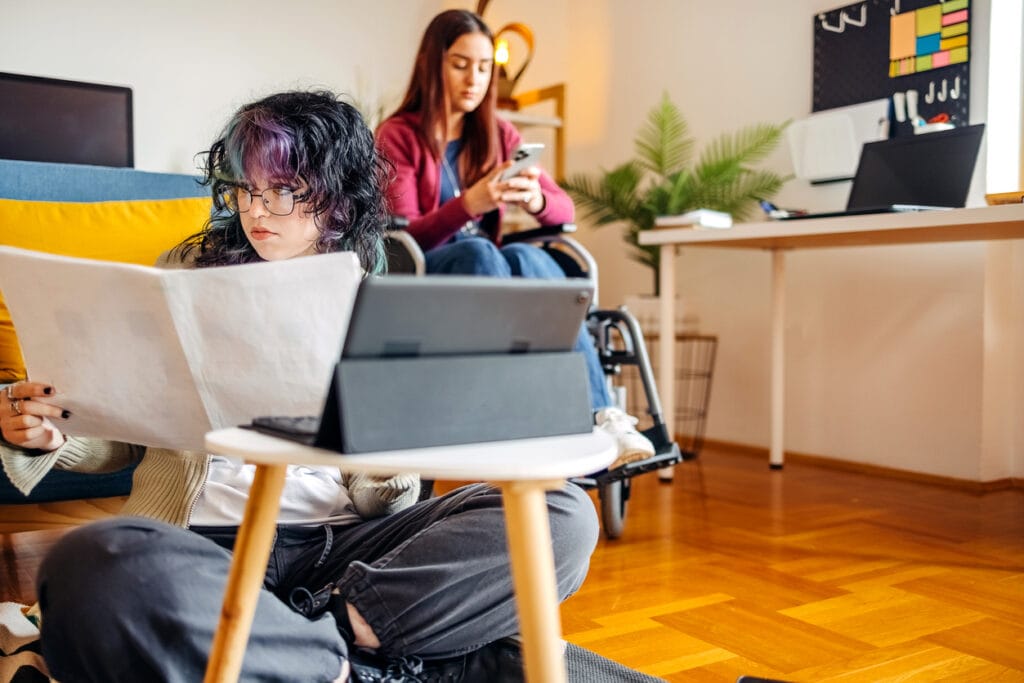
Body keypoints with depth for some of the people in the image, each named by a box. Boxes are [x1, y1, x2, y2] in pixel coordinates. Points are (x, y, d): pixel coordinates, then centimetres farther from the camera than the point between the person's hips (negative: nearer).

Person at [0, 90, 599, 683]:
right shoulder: (190, 271, 12)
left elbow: (379, 499, 10)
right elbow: (127, 428, 14)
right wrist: (49, 435, -8)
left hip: (339, 545, 1)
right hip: (202, 540, 0)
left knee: (564, 513, -19)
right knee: (92, 564, -37)